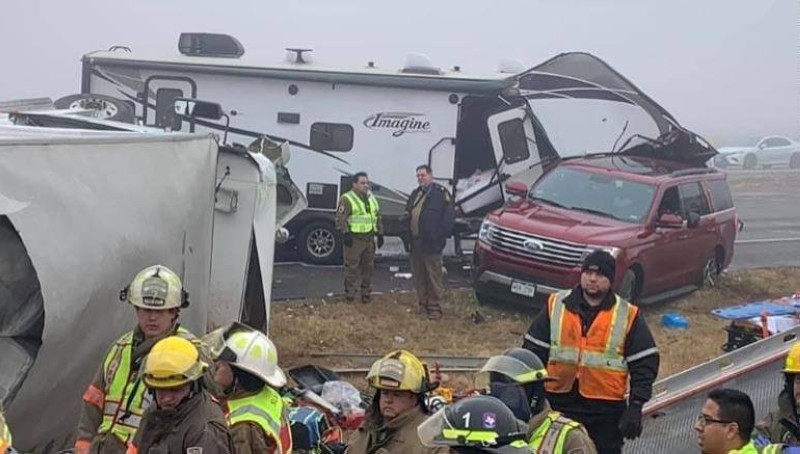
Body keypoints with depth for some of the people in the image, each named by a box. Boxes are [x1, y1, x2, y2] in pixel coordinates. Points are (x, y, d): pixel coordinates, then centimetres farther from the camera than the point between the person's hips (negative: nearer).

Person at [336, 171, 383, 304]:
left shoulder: (372, 199, 17)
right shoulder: (347, 199, -8)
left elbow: (378, 218, 23)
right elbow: (340, 218, -14)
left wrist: (380, 234, 16)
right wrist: (345, 233, -22)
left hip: (369, 239, 7)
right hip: (354, 240, -7)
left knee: (368, 267, 12)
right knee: (352, 268, -6)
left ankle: (366, 294, 23)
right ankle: (350, 295, 0)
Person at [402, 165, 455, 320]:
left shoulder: (440, 193, -5)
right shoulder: (415, 194, 19)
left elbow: (449, 217, -9)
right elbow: (407, 214, 27)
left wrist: (441, 236, -14)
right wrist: (404, 218, 5)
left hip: (431, 243, -7)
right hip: (415, 243, 7)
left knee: (433, 276, -4)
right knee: (419, 276, 12)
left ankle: (435, 307, 0)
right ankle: (423, 304, 22)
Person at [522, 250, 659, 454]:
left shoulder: (628, 316, -2)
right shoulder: (556, 305, 2)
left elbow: (645, 363, -1)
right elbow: (533, 351, 5)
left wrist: (636, 406, -9)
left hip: (606, 409, -1)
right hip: (559, 404, 2)